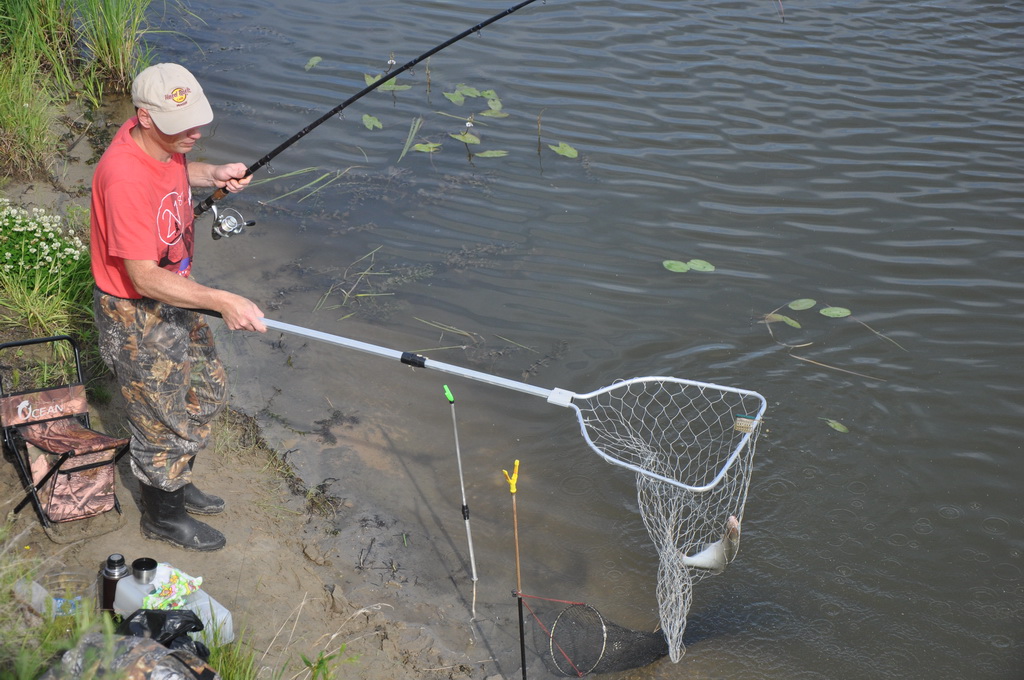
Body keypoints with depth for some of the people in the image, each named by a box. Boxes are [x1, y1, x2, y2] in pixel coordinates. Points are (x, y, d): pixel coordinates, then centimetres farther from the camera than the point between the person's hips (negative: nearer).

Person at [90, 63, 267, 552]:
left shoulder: (162, 141, -8)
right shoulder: (124, 177, -35)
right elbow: (145, 277, -34)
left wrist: (213, 174, -3)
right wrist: (222, 302, -39)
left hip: (174, 295, 9)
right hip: (136, 315, -9)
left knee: (207, 391, 24)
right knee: (163, 424, 9)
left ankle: (175, 485, 47)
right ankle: (162, 516, 35)